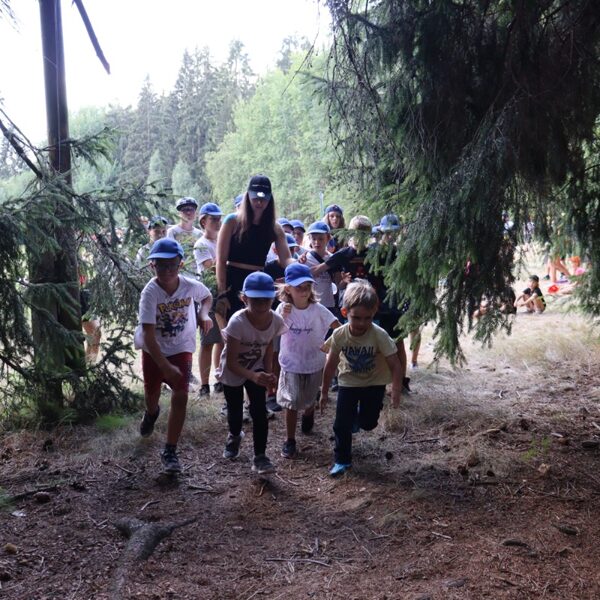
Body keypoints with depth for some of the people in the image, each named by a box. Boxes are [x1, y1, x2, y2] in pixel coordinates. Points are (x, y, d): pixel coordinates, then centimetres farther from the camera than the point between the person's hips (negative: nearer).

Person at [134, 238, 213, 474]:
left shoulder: (191, 285, -19)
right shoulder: (150, 292, -28)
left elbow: (207, 297, 8)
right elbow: (148, 335, -31)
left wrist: (204, 314, -14)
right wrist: (166, 367, -36)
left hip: (182, 348, 1)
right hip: (153, 348, -1)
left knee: (180, 396, -11)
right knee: (152, 391, 17)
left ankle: (170, 451, 1)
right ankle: (151, 413, 57)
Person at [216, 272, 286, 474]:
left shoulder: (276, 321, -22)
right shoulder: (237, 322, -35)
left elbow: (269, 346, -1)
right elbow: (231, 362, -31)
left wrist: (268, 372, -13)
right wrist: (254, 376, -45)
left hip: (258, 370, 2)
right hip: (233, 372, -2)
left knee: (259, 411, -10)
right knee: (235, 411, 15)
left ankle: (260, 456, 1)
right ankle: (234, 436, 49)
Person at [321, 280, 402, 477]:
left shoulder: (379, 335, -28)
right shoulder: (339, 335, -21)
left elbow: (395, 365, -22)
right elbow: (331, 365, -7)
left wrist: (396, 392, -31)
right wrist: (324, 391, 1)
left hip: (374, 384, -1)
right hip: (348, 383, 1)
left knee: (368, 423, 3)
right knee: (341, 424, -1)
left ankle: (357, 417, 39)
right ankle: (342, 460, 19)